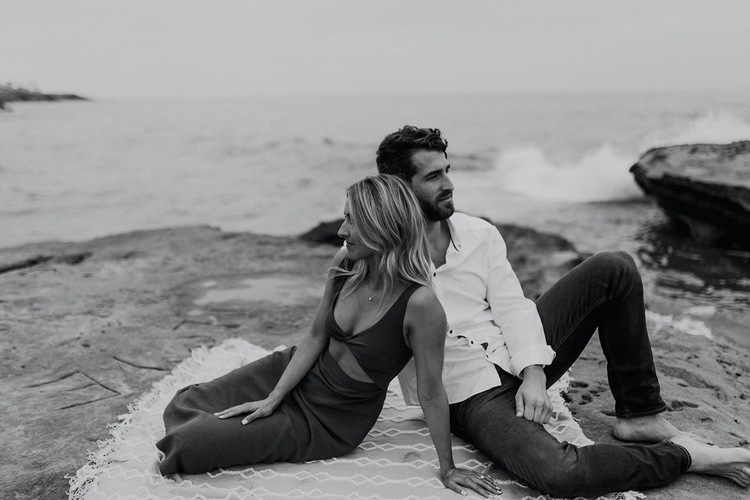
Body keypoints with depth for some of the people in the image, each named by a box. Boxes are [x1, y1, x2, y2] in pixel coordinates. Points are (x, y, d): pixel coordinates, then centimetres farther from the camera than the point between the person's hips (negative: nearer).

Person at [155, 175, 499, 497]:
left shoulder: (420, 304, -32)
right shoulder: (344, 264, -13)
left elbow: (431, 392, -21)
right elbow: (316, 337, -2)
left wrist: (447, 467, -11)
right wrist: (272, 399, -7)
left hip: (332, 421, -5)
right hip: (299, 374, 5)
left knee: (190, 445, -11)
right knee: (186, 405, 6)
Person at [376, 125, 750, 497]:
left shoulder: (479, 234, 3)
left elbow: (512, 306, -4)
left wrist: (533, 373, -17)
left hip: (520, 359, 5)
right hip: (472, 397, -5)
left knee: (614, 268, -7)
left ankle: (639, 416, 1)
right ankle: (684, 456, -6)